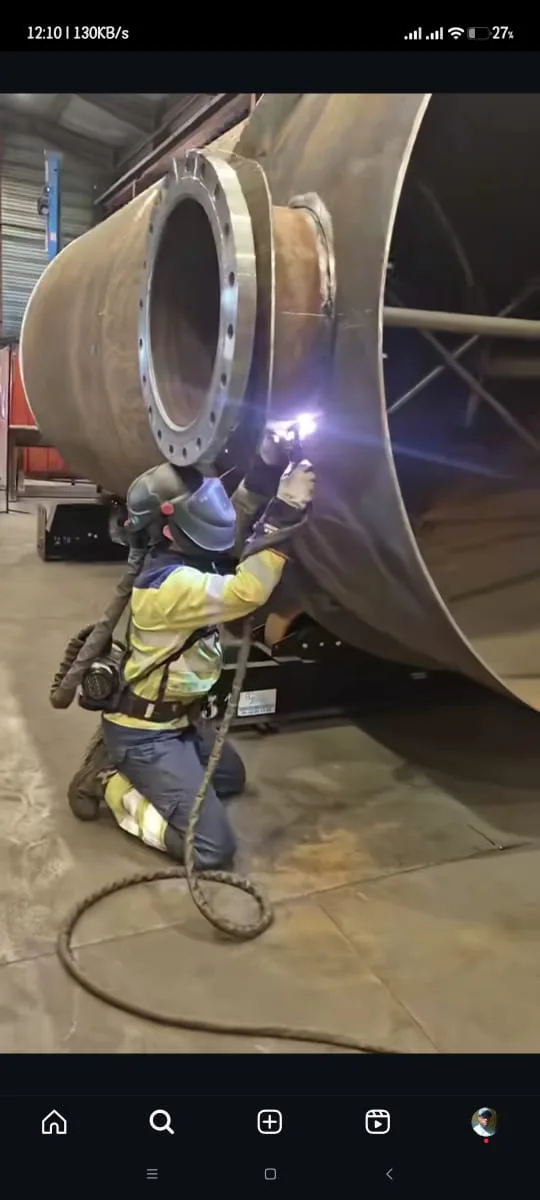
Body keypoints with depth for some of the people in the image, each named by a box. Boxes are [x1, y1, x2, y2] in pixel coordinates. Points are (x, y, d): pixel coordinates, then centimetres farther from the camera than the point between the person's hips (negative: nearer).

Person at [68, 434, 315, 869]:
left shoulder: (184, 556, 0)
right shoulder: (168, 584, -29)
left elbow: (231, 524, 7)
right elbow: (245, 593, -40)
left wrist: (267, 468, -9)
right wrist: (286, 511, -40)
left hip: (177, 719, 10)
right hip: (145, 732, -10)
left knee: (231, 777, 31)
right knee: (213, 847, -11)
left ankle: (129, 770, 20)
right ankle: (112, 784, 1)